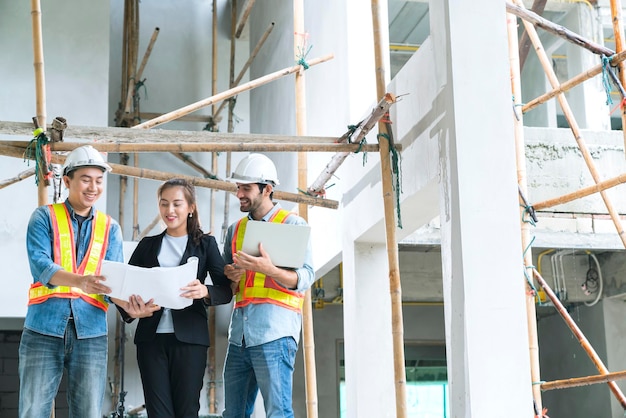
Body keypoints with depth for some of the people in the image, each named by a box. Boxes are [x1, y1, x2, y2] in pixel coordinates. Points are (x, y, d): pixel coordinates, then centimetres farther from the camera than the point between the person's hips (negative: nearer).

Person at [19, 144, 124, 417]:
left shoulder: (110, 228, 11)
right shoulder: (44, 217, 3)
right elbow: (39, 265, -13)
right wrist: (81, 281, -32)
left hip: (91, 333, 2)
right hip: (44, 329, -2)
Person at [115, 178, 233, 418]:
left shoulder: (205, 243, 7)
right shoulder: (148, 245, 14)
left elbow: (227, 290, -2)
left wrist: (205, 292, -24)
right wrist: (129, 309, -15)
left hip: (190, 338, -2)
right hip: (151, 337, 2)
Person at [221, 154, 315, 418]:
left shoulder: (293, 224, 1)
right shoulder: (235, 229, 19)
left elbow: (306, 277, -9)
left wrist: (268, 269, -26)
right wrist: (229, 275, 0)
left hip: (275, 331, -6)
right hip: (239, 334, 6)